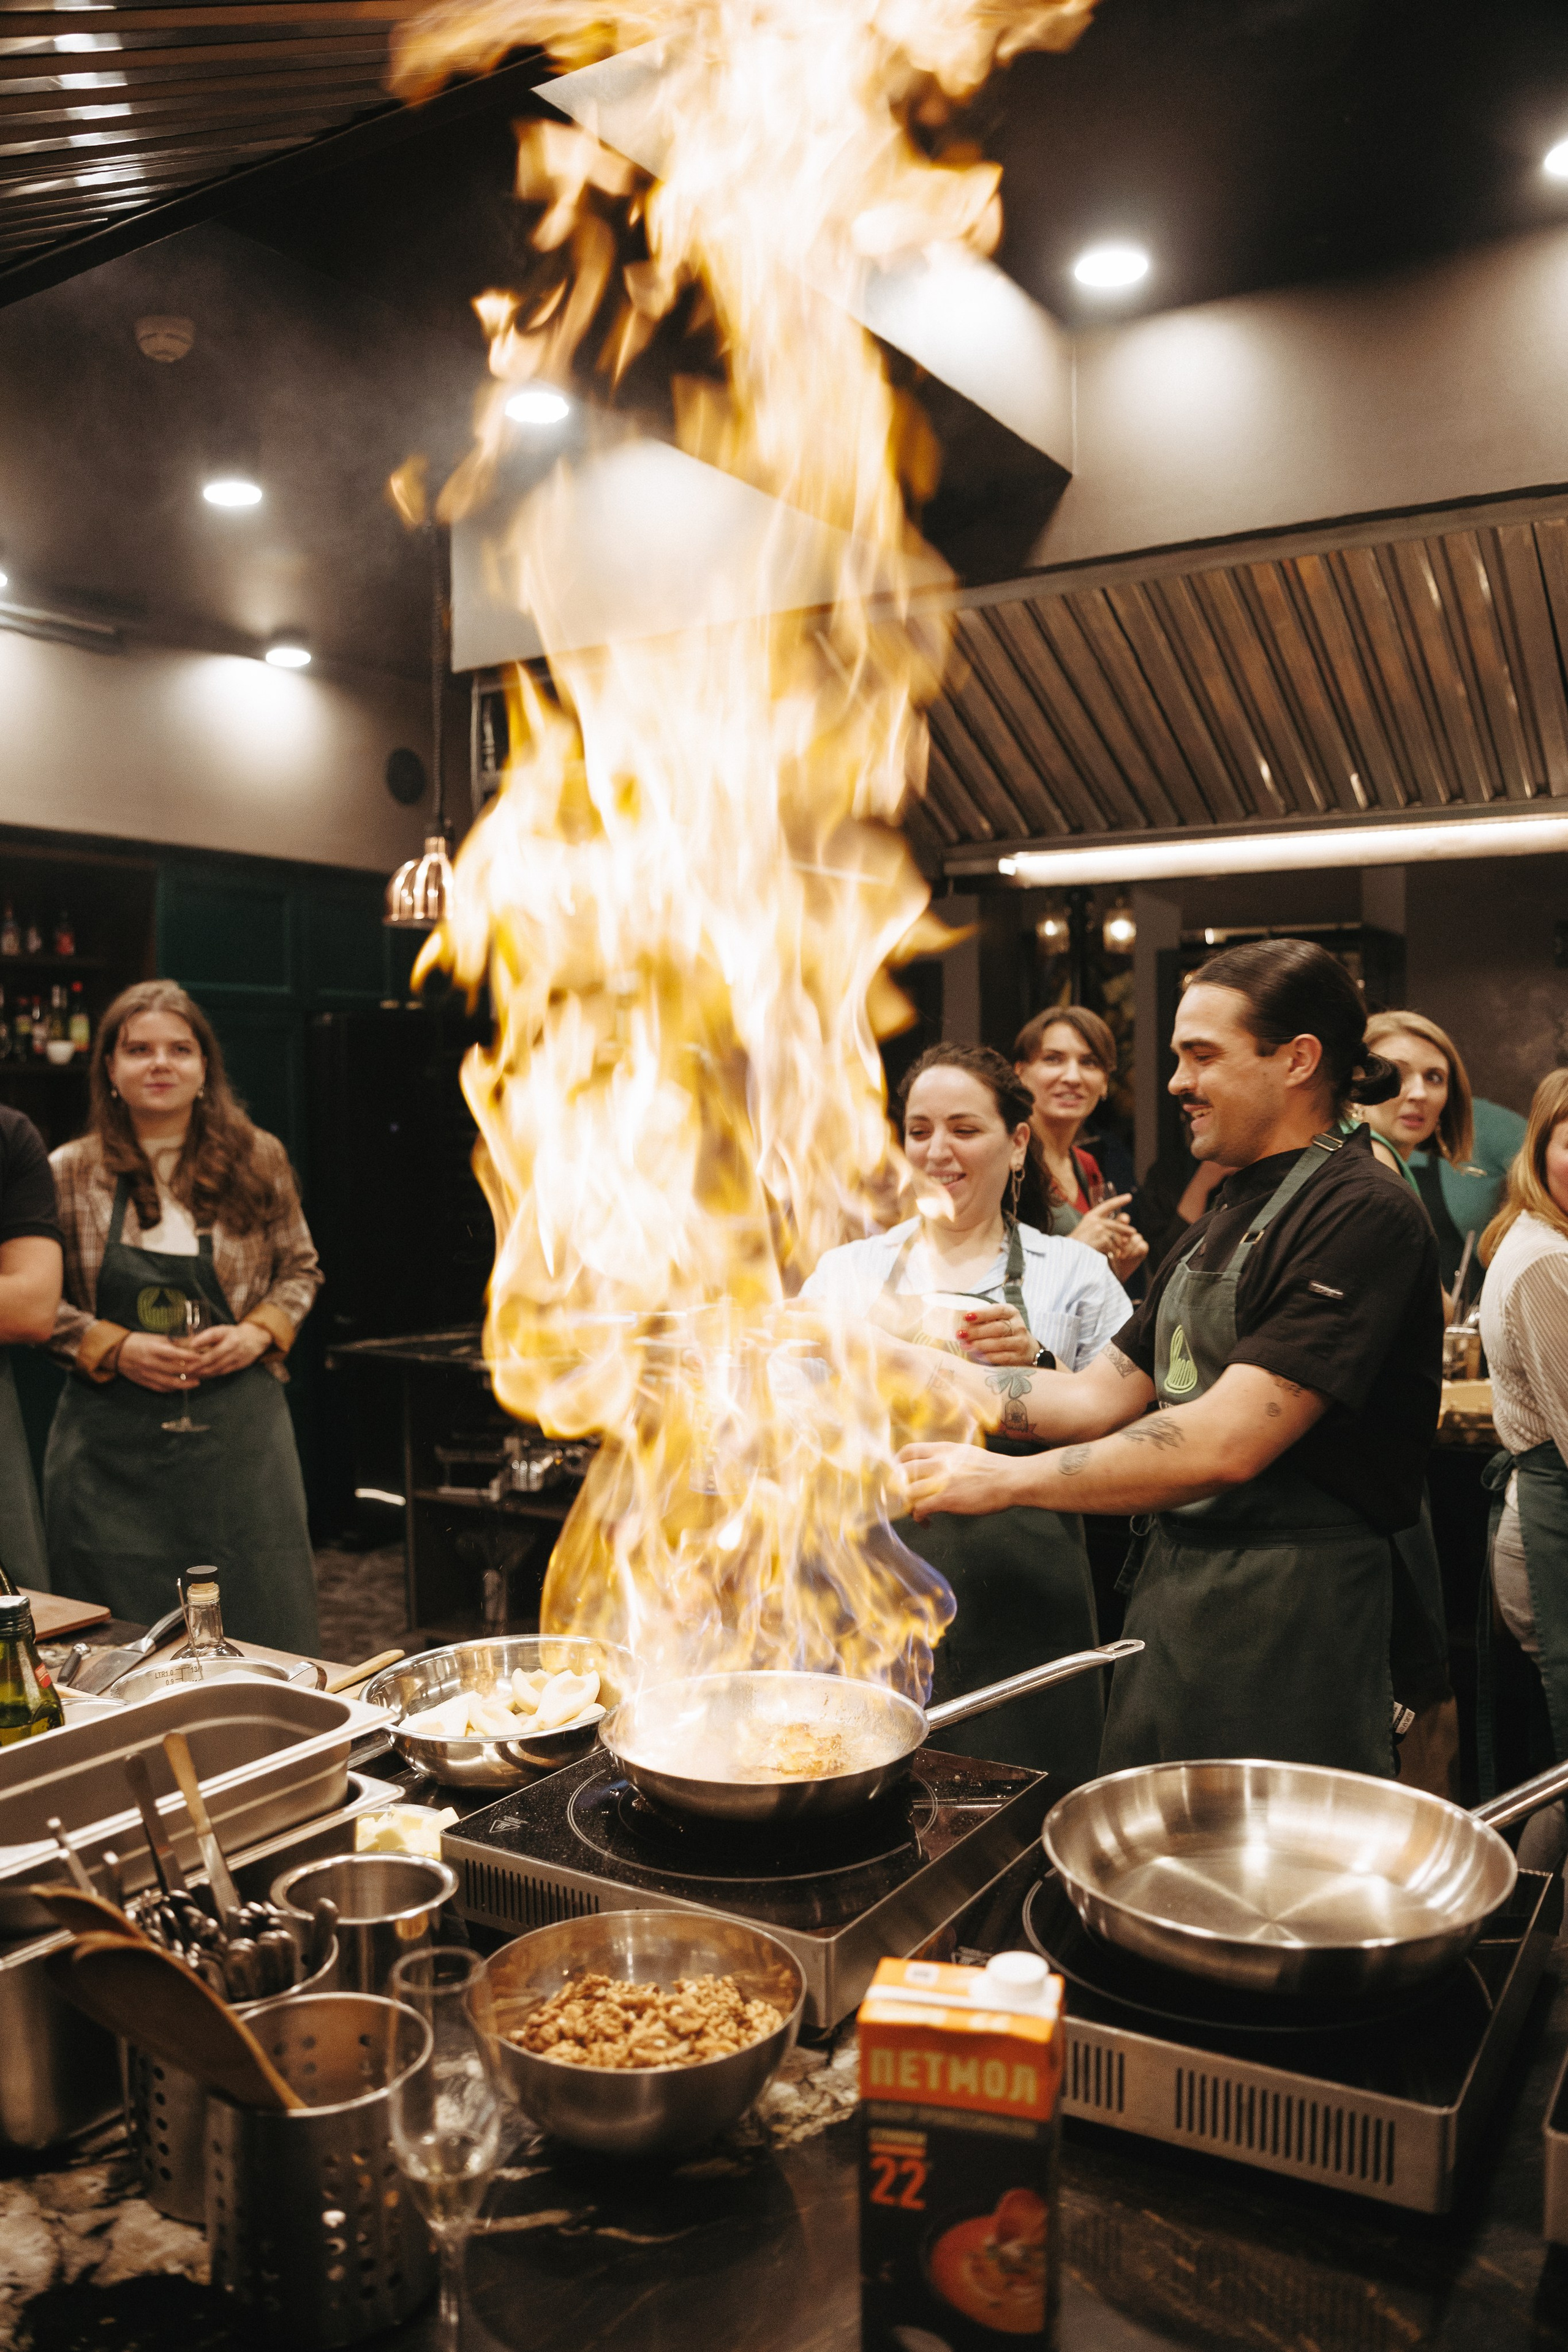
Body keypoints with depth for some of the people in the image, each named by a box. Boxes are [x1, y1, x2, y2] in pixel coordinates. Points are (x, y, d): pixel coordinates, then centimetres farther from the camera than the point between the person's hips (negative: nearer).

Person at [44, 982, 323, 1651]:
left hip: (241, 1427, 1)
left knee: (265, 1626, 6)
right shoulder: (70, 1173, 1)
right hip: (112, 1439, 0)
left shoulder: (259, 1160, 4)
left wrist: (260, 1332, -6)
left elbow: (300, 1269, 12)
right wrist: (116, 1348, -10)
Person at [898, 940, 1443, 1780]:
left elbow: (1229, 1443, -25)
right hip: (1171, 1590, 9)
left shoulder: (1362, 1215, -15)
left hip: (1286, 1623, -9)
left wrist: (1005, 1479, -19)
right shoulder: (1227, 1216, 15)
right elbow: (1101, 1397, 12)